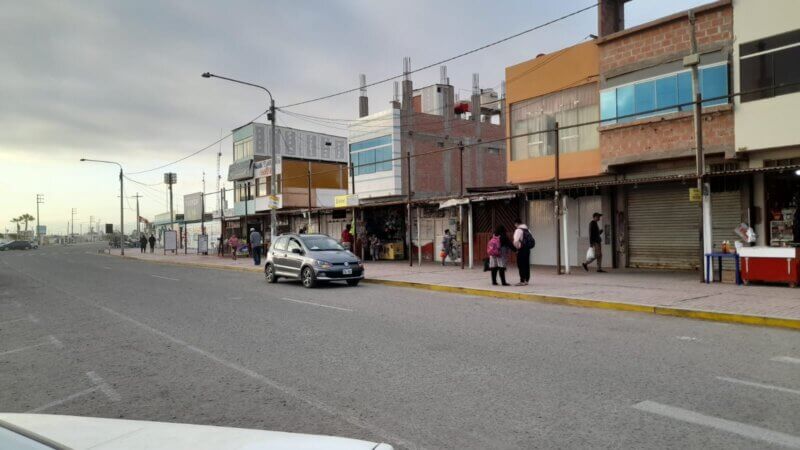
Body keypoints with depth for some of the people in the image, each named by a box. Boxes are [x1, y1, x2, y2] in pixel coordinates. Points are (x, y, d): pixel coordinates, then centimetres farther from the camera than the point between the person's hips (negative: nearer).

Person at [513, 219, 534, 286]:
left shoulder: (518, 230, -12)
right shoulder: (527, 230, 15)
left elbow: (516, 241, -21)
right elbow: (532, 240, 16)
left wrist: (517, 248, -7)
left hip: (522, 249, -8)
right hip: (527, 249, 8)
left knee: (521, 265, -5)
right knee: (526, 265, 12)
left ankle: (522, 281, -6)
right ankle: (526, 280, 18)